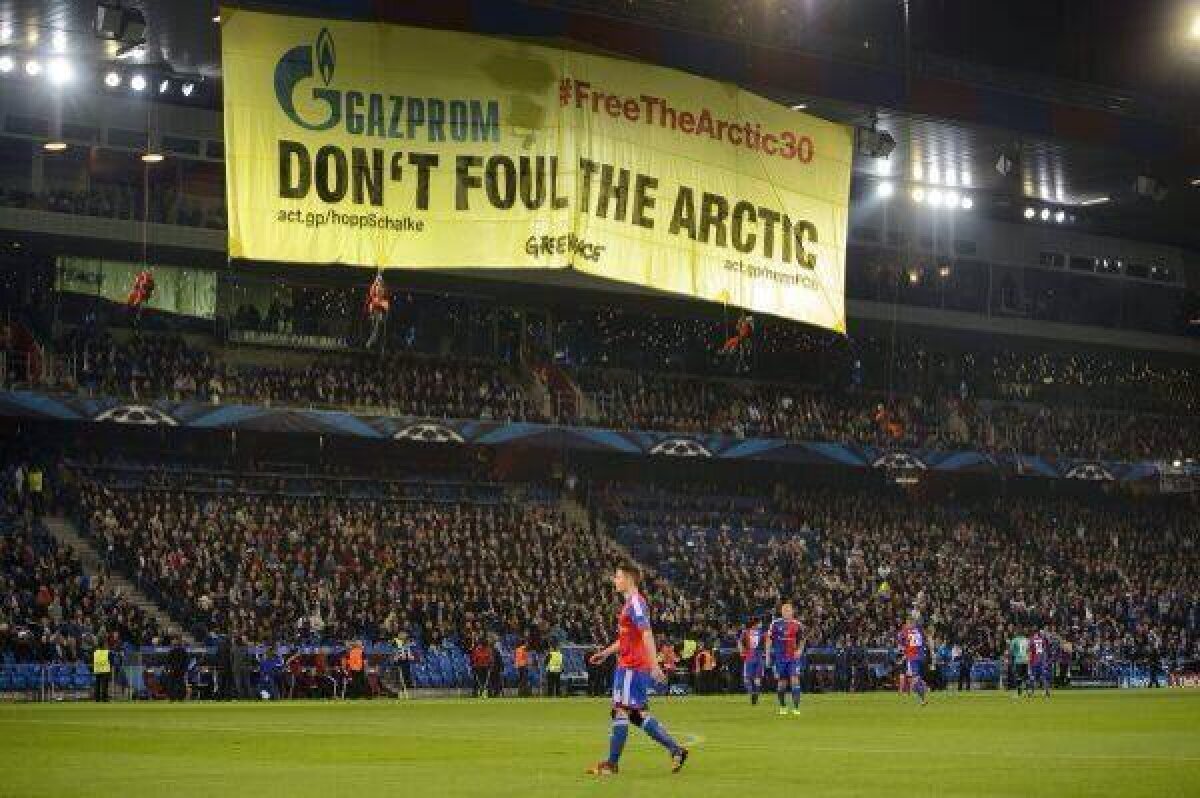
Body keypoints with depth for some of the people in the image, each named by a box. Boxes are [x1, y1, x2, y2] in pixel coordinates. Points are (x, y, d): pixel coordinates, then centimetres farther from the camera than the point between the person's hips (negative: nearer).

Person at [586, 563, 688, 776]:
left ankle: (612, 763, -2)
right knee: (639, 714, 10)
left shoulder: (635, 603, -13)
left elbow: (647, 635, -21)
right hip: (628, 665, 10)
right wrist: (605, 653, 27)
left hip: (632, 667, -10)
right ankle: (676, 750, 11)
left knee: (621, 711, -6)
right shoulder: (630, 603, 18)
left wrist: (654, 665, -26)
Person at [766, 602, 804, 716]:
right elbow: (769, 640, 4)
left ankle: (796, 707, -11)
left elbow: (801, 640, 14)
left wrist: (799, 650, -5)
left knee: (795, 680, -12)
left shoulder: (796, 624, 4)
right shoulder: (775, 623, 0)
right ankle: (782, 707, 22)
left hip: (793, 657, 0)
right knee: (781, 681, 6)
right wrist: (768, 655, 1)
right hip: (779, 658, 0)